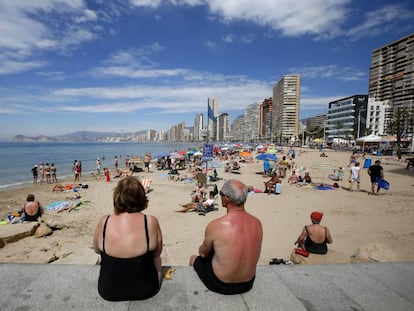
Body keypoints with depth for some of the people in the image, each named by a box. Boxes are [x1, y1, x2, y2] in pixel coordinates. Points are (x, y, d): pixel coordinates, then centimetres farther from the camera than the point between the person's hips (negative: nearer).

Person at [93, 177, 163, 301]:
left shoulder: (104, 221, -18)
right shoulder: (151, 222, -22)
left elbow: (97, 250, 1)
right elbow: (157, 253, -5)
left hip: (108, 292, 2)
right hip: (145, 291, -1)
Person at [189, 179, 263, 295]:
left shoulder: (215, 225, -27)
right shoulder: (257, 223, -13)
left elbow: (203, 253, -7)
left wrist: (202, 250, 16)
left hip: (220, 286, -4)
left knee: (194, 258, 23)